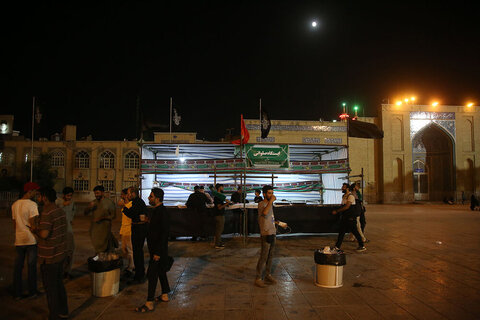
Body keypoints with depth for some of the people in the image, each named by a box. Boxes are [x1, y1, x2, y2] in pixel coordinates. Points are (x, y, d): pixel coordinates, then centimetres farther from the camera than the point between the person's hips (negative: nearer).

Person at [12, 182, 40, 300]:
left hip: (19, 240, 6)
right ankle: (32, 292, 15)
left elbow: (14, 224, 15)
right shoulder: (32, 204, -14)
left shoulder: (14, 205, 9)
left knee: (18, 267, 11)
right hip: (31, 240, -6)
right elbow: (33, 224, -19)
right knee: (32, 266, 5)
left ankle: (17, 293, 18)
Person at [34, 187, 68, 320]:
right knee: (59, 285, 20)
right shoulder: (61, 211, 8)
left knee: (50, 288, 5)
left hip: (49, 258, -8)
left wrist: (34, 229, -7)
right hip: (60, 255, 9)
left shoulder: (47, 212, -20)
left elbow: (44, 234, -27)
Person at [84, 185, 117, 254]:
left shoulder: (109, 202, -7)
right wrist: (89, 207, -13)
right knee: (96, 245, 15)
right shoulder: (93, 202, 7)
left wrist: (101, 218, -21)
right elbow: (86, 212, 7)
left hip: (105, 228, -5)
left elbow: (113, 216, -9)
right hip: (94, 228, 5)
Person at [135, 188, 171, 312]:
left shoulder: (163, 212, -22)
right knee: (160, 271, 19)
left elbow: (164, 234, -24)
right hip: (154, 247, 10)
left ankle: (149, 303, 3)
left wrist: (158, 252, -24)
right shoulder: (154, 210, 9)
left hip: (159, 249, -10)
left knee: (152, 274, -5)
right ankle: (164, 295, 32)